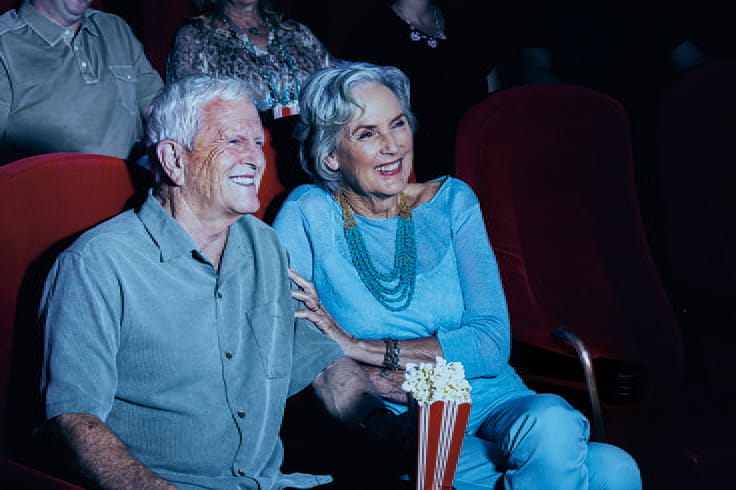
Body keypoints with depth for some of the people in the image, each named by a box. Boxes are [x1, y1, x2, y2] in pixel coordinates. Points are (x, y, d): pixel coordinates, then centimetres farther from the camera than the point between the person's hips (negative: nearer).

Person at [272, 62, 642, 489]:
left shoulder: (452, 202, 5)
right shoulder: (311, 214, -1)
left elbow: (492, 343, -5)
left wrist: (361, 347, -12)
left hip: (490, 401, 4)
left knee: (551, 422, -34)